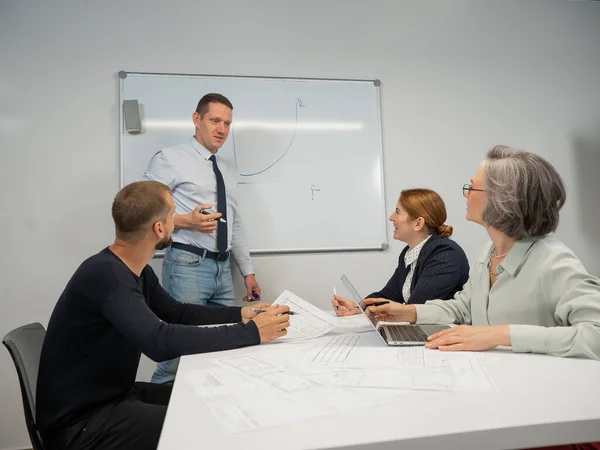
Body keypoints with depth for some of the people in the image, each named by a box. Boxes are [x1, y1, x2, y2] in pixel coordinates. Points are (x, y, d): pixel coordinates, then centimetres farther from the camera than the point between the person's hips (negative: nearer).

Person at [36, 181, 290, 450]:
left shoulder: (137, 271, 1)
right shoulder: (105, 274, -28)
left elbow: (176, 312, 13)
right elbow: (161, 341, -39)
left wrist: (240, 314, 2)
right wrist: (251, 333, -33)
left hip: (116, 394, 8)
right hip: (81, 420, -8)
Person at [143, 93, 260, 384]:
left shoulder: (227, 170, 17)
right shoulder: (170, 159, -3)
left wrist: (247, 272, 14)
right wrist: (185, 221, -20)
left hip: (223, 268, 7)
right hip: (187, 265, -6)